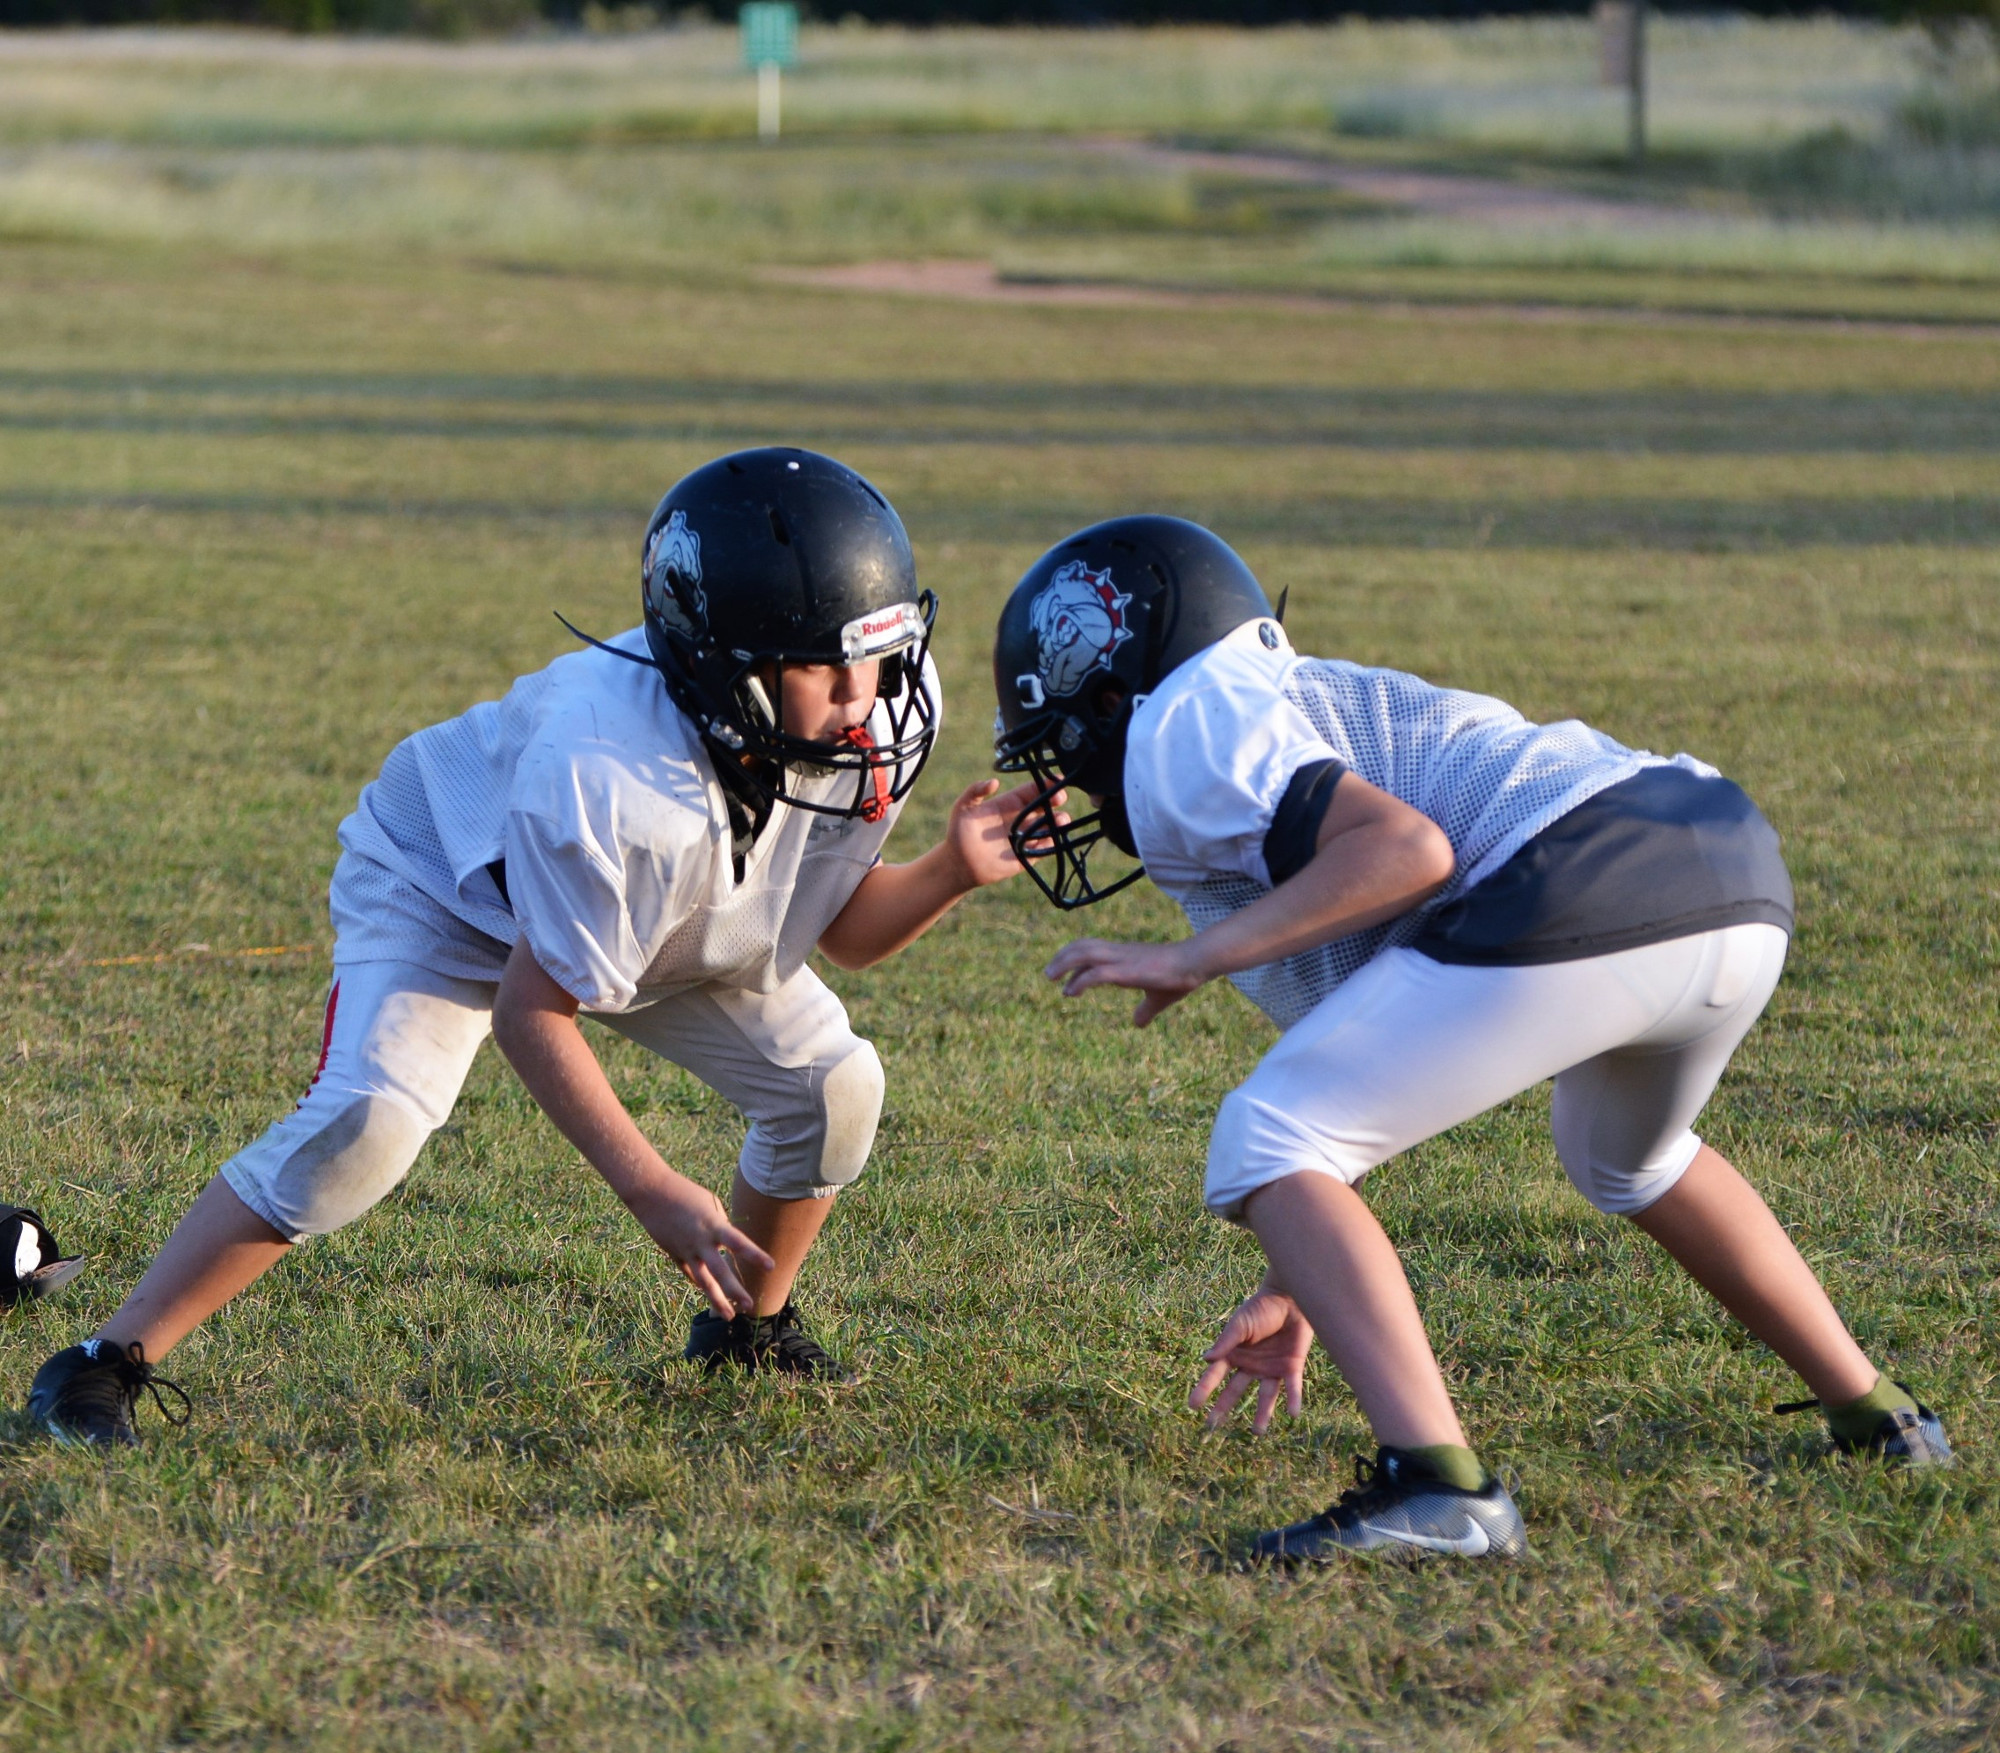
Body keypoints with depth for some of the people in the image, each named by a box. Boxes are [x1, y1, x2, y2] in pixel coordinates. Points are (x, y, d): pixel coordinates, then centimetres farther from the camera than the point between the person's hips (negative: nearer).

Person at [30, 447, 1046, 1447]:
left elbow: (845, 928, -10)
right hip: (450, 885, -7)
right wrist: (654, 1194, -33)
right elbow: (531, 1007, -32)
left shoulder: (877, 715, -26)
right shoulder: (609, 775, -45)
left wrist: (953, 872, -30)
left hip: (668, 920, 7)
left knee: (830, 1085, -6)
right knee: (369, 1123, -28)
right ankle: (108, 1363, -20)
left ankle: (749, 1327, 23)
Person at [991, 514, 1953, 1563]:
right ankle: (1876, 1419, 42)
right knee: (1627, 1161, 38)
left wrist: (1195, 958, -4)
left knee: (1261, 1149, -1)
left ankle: (1437, 1485, -16)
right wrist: (1296, 1286, 35)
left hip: (1582, 902, -10)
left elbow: (1405, 846, -10)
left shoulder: (1181, 737, 6)